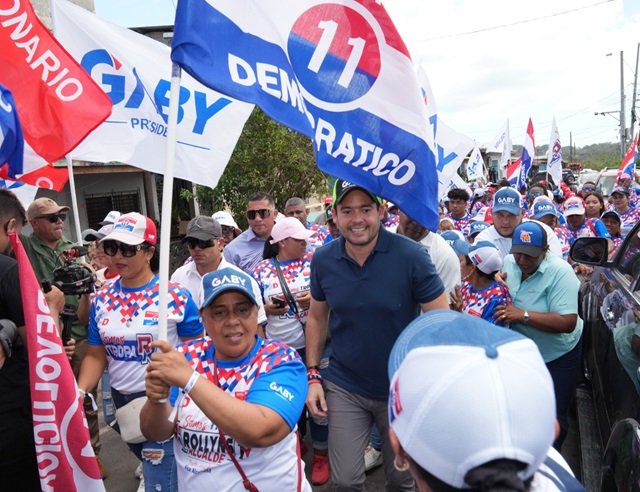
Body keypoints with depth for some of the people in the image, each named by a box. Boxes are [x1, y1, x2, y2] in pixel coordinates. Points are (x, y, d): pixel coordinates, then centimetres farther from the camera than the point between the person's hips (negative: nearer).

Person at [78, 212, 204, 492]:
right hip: (121, 401, 5)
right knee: (148, 464, 25)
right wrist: (79, 392, -11)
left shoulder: (175, 296, -14)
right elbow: (96, 355, 5)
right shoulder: (102, 299, 0)